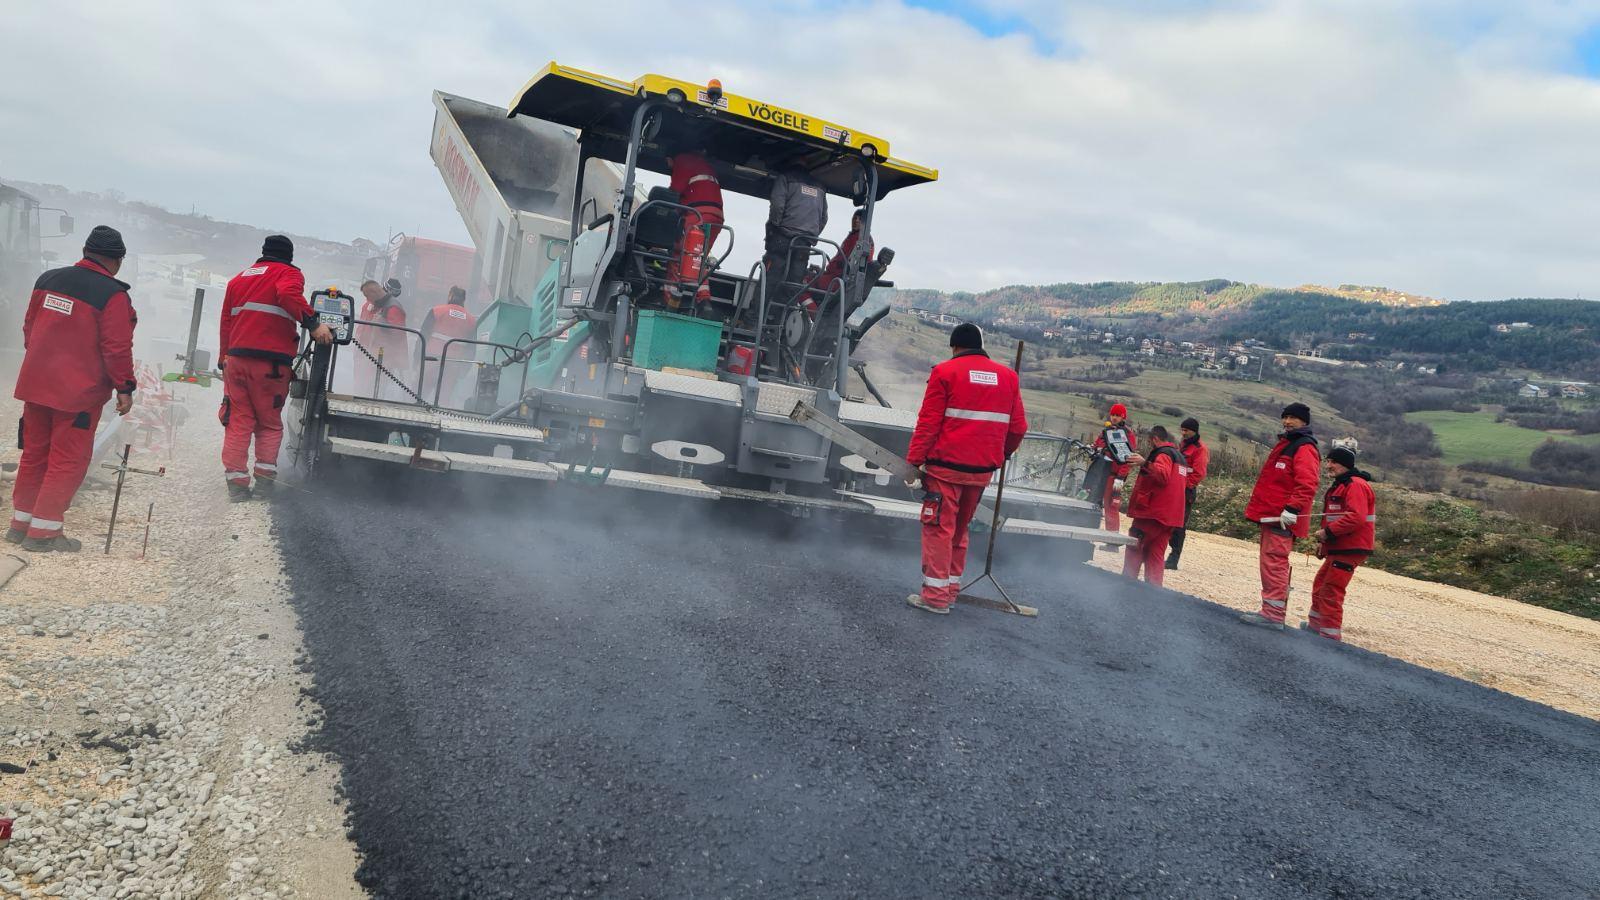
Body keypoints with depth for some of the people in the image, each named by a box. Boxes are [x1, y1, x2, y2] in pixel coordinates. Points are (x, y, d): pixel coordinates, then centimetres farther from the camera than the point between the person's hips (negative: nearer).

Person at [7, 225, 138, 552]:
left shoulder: (48, 279, 7)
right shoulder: (114, 295, -15)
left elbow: (29, 328, 15)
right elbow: (117, 348, -16)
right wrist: (125, 388, -6)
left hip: (35, 384, 7)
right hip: (79, 392, -7)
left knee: (34, 452, 18)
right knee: (68, 460, 3)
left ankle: (20, 523, 27)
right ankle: (43, 531, 7)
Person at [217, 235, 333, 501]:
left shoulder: (238, 279, 22)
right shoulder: (288, 273, 3)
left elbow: (225, 321, 22)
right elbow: (288, 295, -21)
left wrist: (224, 359, 25)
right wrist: (313, 324, -24)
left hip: (236, 359, 5)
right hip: (271, 361, -5)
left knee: (238, 421, 7)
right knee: (270, 423, 7)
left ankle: (236, 481, 1)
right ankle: (264, 476, -2)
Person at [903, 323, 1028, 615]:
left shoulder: (945, 371, -3)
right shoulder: (1008, 377, 10)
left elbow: (928, 423, -8)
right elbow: (1018, 427, 12)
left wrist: (914, 461, -5)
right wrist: (1003, 452, 30)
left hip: (946, 466, -5)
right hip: (983, 470, 5)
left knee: (938, 528, 1)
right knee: (959, 528, 17)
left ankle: (936, 595, 0)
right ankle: (951, 587, 23)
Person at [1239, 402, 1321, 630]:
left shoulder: (1305, 449, -10)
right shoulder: (1286, 444, 22)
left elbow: (1306, 485, -22)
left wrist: (1292, 509, -27)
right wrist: (1259, 506, 29)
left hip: (1282, 518, -10)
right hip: (1271, 515, 10)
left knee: (1274, 562, -11)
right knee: (1274, 563, 14)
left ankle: (1273, 614, -11)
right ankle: (1272, 610, 21)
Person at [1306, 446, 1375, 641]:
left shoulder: (1356, 485, -16)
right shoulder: (1340, 485, 19)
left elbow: (1356, 517, -27)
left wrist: (1328, 532, -24)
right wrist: (1323, 541, 18)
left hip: (1350, 550, -11)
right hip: (1337, 548, 11)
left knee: (1330, 591, -9)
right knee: (1320, 584, 22)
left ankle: (1331, 635, -3)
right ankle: (1315, 625, 36)